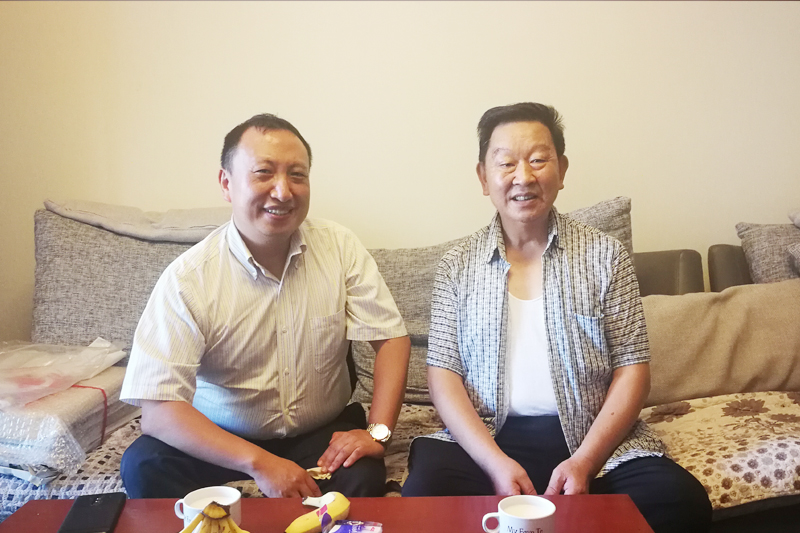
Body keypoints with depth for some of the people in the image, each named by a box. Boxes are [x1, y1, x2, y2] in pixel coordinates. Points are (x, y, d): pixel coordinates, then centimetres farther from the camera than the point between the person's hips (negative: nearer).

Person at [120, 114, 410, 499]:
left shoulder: (340, 248, -7)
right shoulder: (187, 279, -16)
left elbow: (391, 337, -3)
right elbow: (158, 409, -21)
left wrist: (378, 432, -16)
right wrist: (260, 463, -28)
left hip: (323, 435, 1)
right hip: (223, 440, 0)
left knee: (363, 475, -29)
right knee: (145, 466, -26)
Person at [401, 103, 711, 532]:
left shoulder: (605, 256, 6)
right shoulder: (458, 266, 7)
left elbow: (632, 369, 2)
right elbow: (443, 374, 2)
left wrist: (584, 461, -12)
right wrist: (496, 462, -13)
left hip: (597, 440, 1)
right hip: (483, 440, -1)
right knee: (421, 496, -30)